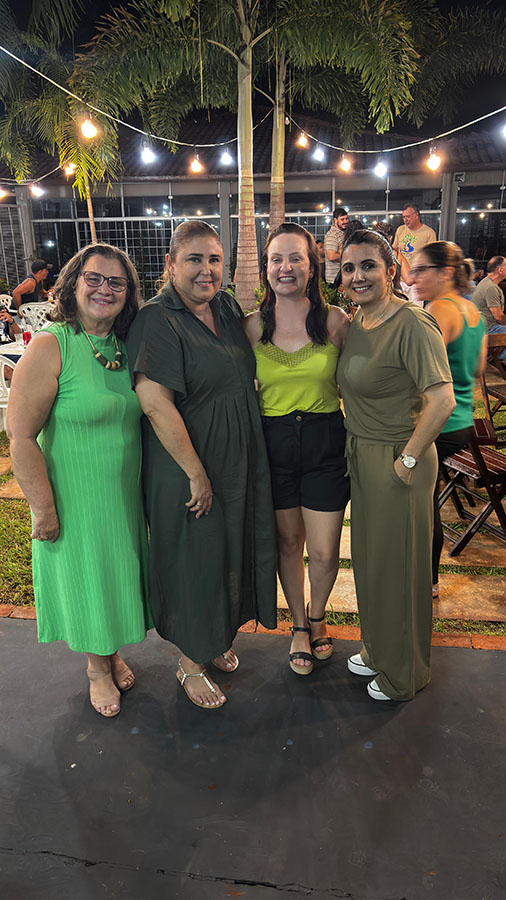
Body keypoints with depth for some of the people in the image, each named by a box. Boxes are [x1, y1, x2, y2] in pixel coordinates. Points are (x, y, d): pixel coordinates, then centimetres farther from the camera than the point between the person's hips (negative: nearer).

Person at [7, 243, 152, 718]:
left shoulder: (126, 347, 1)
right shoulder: (50, 346, -18)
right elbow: (20, 436, -19)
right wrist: (44, 509, -17)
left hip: (126, 495, 5)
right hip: (73, 498, -5)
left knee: (118, 576, 20)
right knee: (84, 578, 14)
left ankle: (114, 654, 46)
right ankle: (97, 668, 39)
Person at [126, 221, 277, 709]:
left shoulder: (227, 307, 6)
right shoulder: (157, 320, -17)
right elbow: (155, 404, -25)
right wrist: (197, 474, -22)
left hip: (240, 462, 8)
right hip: (186, 468, -7)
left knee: (233, 551, 20)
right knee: (195, 562, 7)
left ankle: (218, 637, 45)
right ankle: (190, 662, 32)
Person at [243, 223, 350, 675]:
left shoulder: (335, 320, -3)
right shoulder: (252, 326, -1)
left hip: (325, 442, -1)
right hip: (273, 443, 1)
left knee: (324, 552, 5)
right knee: (287, 542, 14)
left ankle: (317, 615, 38)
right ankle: (299, 625, 39)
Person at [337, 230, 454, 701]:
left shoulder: (411, 323, -19)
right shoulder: (355, 322, 7)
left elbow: (442, 400, -26)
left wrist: (408, 459, -20)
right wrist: (357, 444, 11)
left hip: (397, 461, -8)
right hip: (361, 456, 8)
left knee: (399, 566, 8)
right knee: (369, 559, 20)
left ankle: (403, 673, 32)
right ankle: (377, 649, 43)